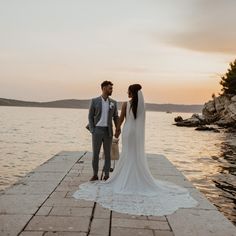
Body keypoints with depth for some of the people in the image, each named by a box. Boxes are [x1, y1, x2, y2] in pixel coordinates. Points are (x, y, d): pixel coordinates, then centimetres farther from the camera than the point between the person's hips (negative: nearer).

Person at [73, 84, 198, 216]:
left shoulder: (126, 104, -9)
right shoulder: (142, 105, 2)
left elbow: (121, 119, -3)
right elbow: (142, 120, 8)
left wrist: (117, 130, 13)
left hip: (128, 131, -3)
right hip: (139, 132, 3)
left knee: (128, 156, 5)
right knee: (139, 156, 11)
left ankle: (127, 180, 11)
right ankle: (140, 180, 16)